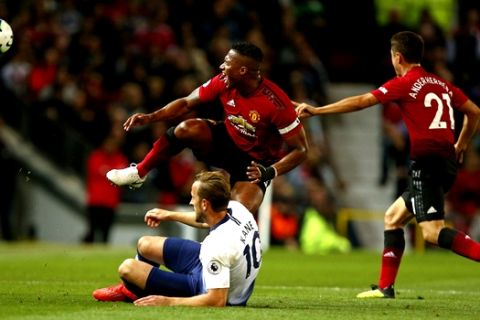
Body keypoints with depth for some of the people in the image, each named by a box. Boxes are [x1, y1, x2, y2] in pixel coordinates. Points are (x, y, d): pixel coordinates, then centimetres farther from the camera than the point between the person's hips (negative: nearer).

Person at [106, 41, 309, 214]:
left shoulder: (276, 103, -29)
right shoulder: (223, 83, -15)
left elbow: (301, 149, -21)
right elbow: (187, 104, -1)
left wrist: (270, 172, -33)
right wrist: (149, 118, -13)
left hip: (256, 162, -4)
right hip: (228, 140, 4)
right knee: (186, 129, -24)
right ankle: (138, 173, -5)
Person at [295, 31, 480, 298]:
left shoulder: (404, 84, -4)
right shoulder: (441, 84, 17)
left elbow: (360, 102, -5)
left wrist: (316, 110, 2)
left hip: (426, 162, -9)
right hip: (447, 161, 9)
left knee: (433, 232, -16)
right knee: (393, 217, 18)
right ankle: (386, 287, 17)